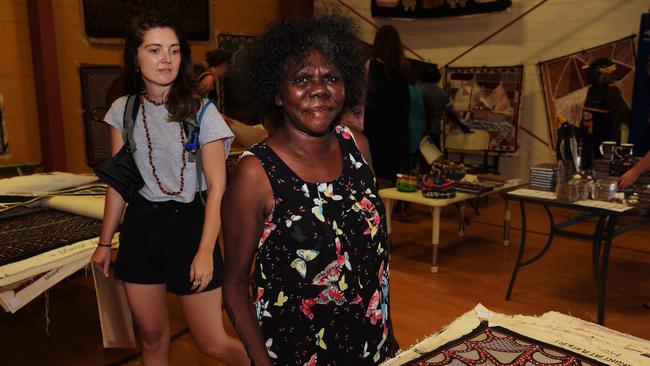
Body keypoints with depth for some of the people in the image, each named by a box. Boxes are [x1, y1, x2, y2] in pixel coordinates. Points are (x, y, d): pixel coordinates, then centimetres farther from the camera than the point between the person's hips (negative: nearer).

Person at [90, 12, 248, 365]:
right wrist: (105, 242, 12)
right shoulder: (123, 110, 2)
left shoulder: (201, 112, -10)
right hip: (140, 227, 4)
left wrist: (206, 250, -16)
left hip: (189, 224, -4)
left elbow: (217, 188, -11)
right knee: (152, 337, 15)